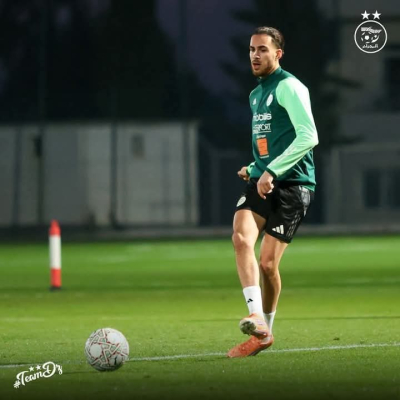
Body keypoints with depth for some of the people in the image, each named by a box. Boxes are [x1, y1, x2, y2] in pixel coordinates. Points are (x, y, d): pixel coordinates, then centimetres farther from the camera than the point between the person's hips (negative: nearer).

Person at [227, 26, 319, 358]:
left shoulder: (289, 87, -8)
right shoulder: (256, 95, 20)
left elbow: (308, 137, -20)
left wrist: (272, 171, -25)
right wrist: (254, 168, 16)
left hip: (292, 184, -7)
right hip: (261, 182, 7)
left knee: (267, 263, -8)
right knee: (242, 238, -21)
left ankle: (266, 327, 14)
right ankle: (256, 317, -27)